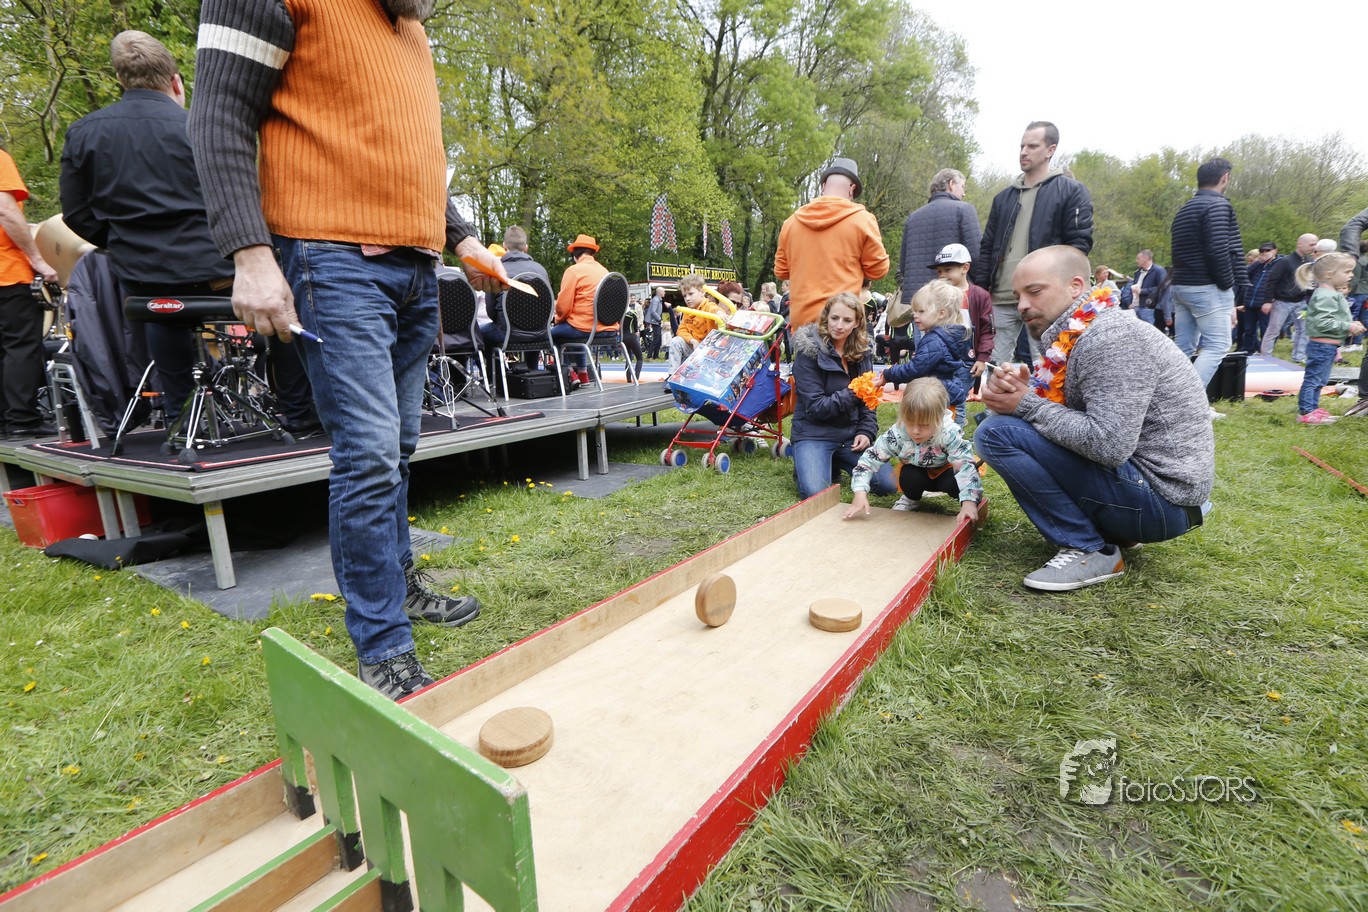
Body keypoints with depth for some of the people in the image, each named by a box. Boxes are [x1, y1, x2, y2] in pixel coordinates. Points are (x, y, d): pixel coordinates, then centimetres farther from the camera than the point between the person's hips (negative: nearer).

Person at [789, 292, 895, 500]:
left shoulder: (861, 353, 7)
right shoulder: (809, 352, -11)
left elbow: (867, 401, 11)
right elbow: (815, 407, -16)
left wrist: (866, 431, -5)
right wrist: (853, 394, -24)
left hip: (851, 434, 5)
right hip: (814, 434, -5)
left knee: (888, 484, -9)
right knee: (815, 493, -27)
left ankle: (836, 463, 15)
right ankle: (805, 466, 8)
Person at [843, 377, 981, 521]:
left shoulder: (950, 434, -36)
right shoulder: (896, 435, -32)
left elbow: (965, 465, -40)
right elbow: (868, 460, -27)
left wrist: (969, 502, -55)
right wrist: (860, 492, -41)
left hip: (945, 471, -1)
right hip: (917, 474, 2)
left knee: (954, 482, -34)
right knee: (908, 477, -32)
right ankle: (912, 499, 3)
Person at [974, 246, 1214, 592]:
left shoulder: (1111, 337, -19)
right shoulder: (1070, 337, 9)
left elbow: (1109, 444, -28)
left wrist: (1027, 404, -18)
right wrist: (1013, 390, -12)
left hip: (1161, 495, -10)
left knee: (996, 432, -19)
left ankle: (1089, 550, -9)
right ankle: (1105, 527, 12)